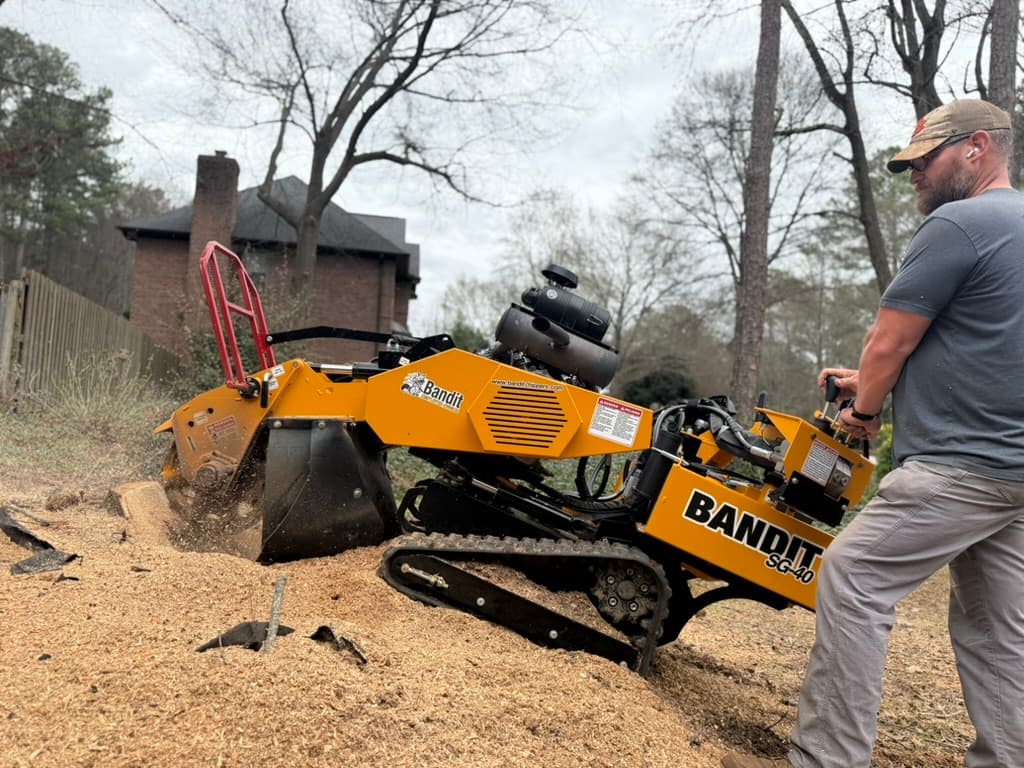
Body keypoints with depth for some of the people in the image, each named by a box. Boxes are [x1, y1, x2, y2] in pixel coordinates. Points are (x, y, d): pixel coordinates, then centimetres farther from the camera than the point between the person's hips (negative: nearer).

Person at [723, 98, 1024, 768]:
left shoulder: (957, 224, -12)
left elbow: (888, 343, -10)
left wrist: (863, 411, 9)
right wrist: (872, 385, 20)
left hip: (961, 465, -10)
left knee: (853, 585, -7)